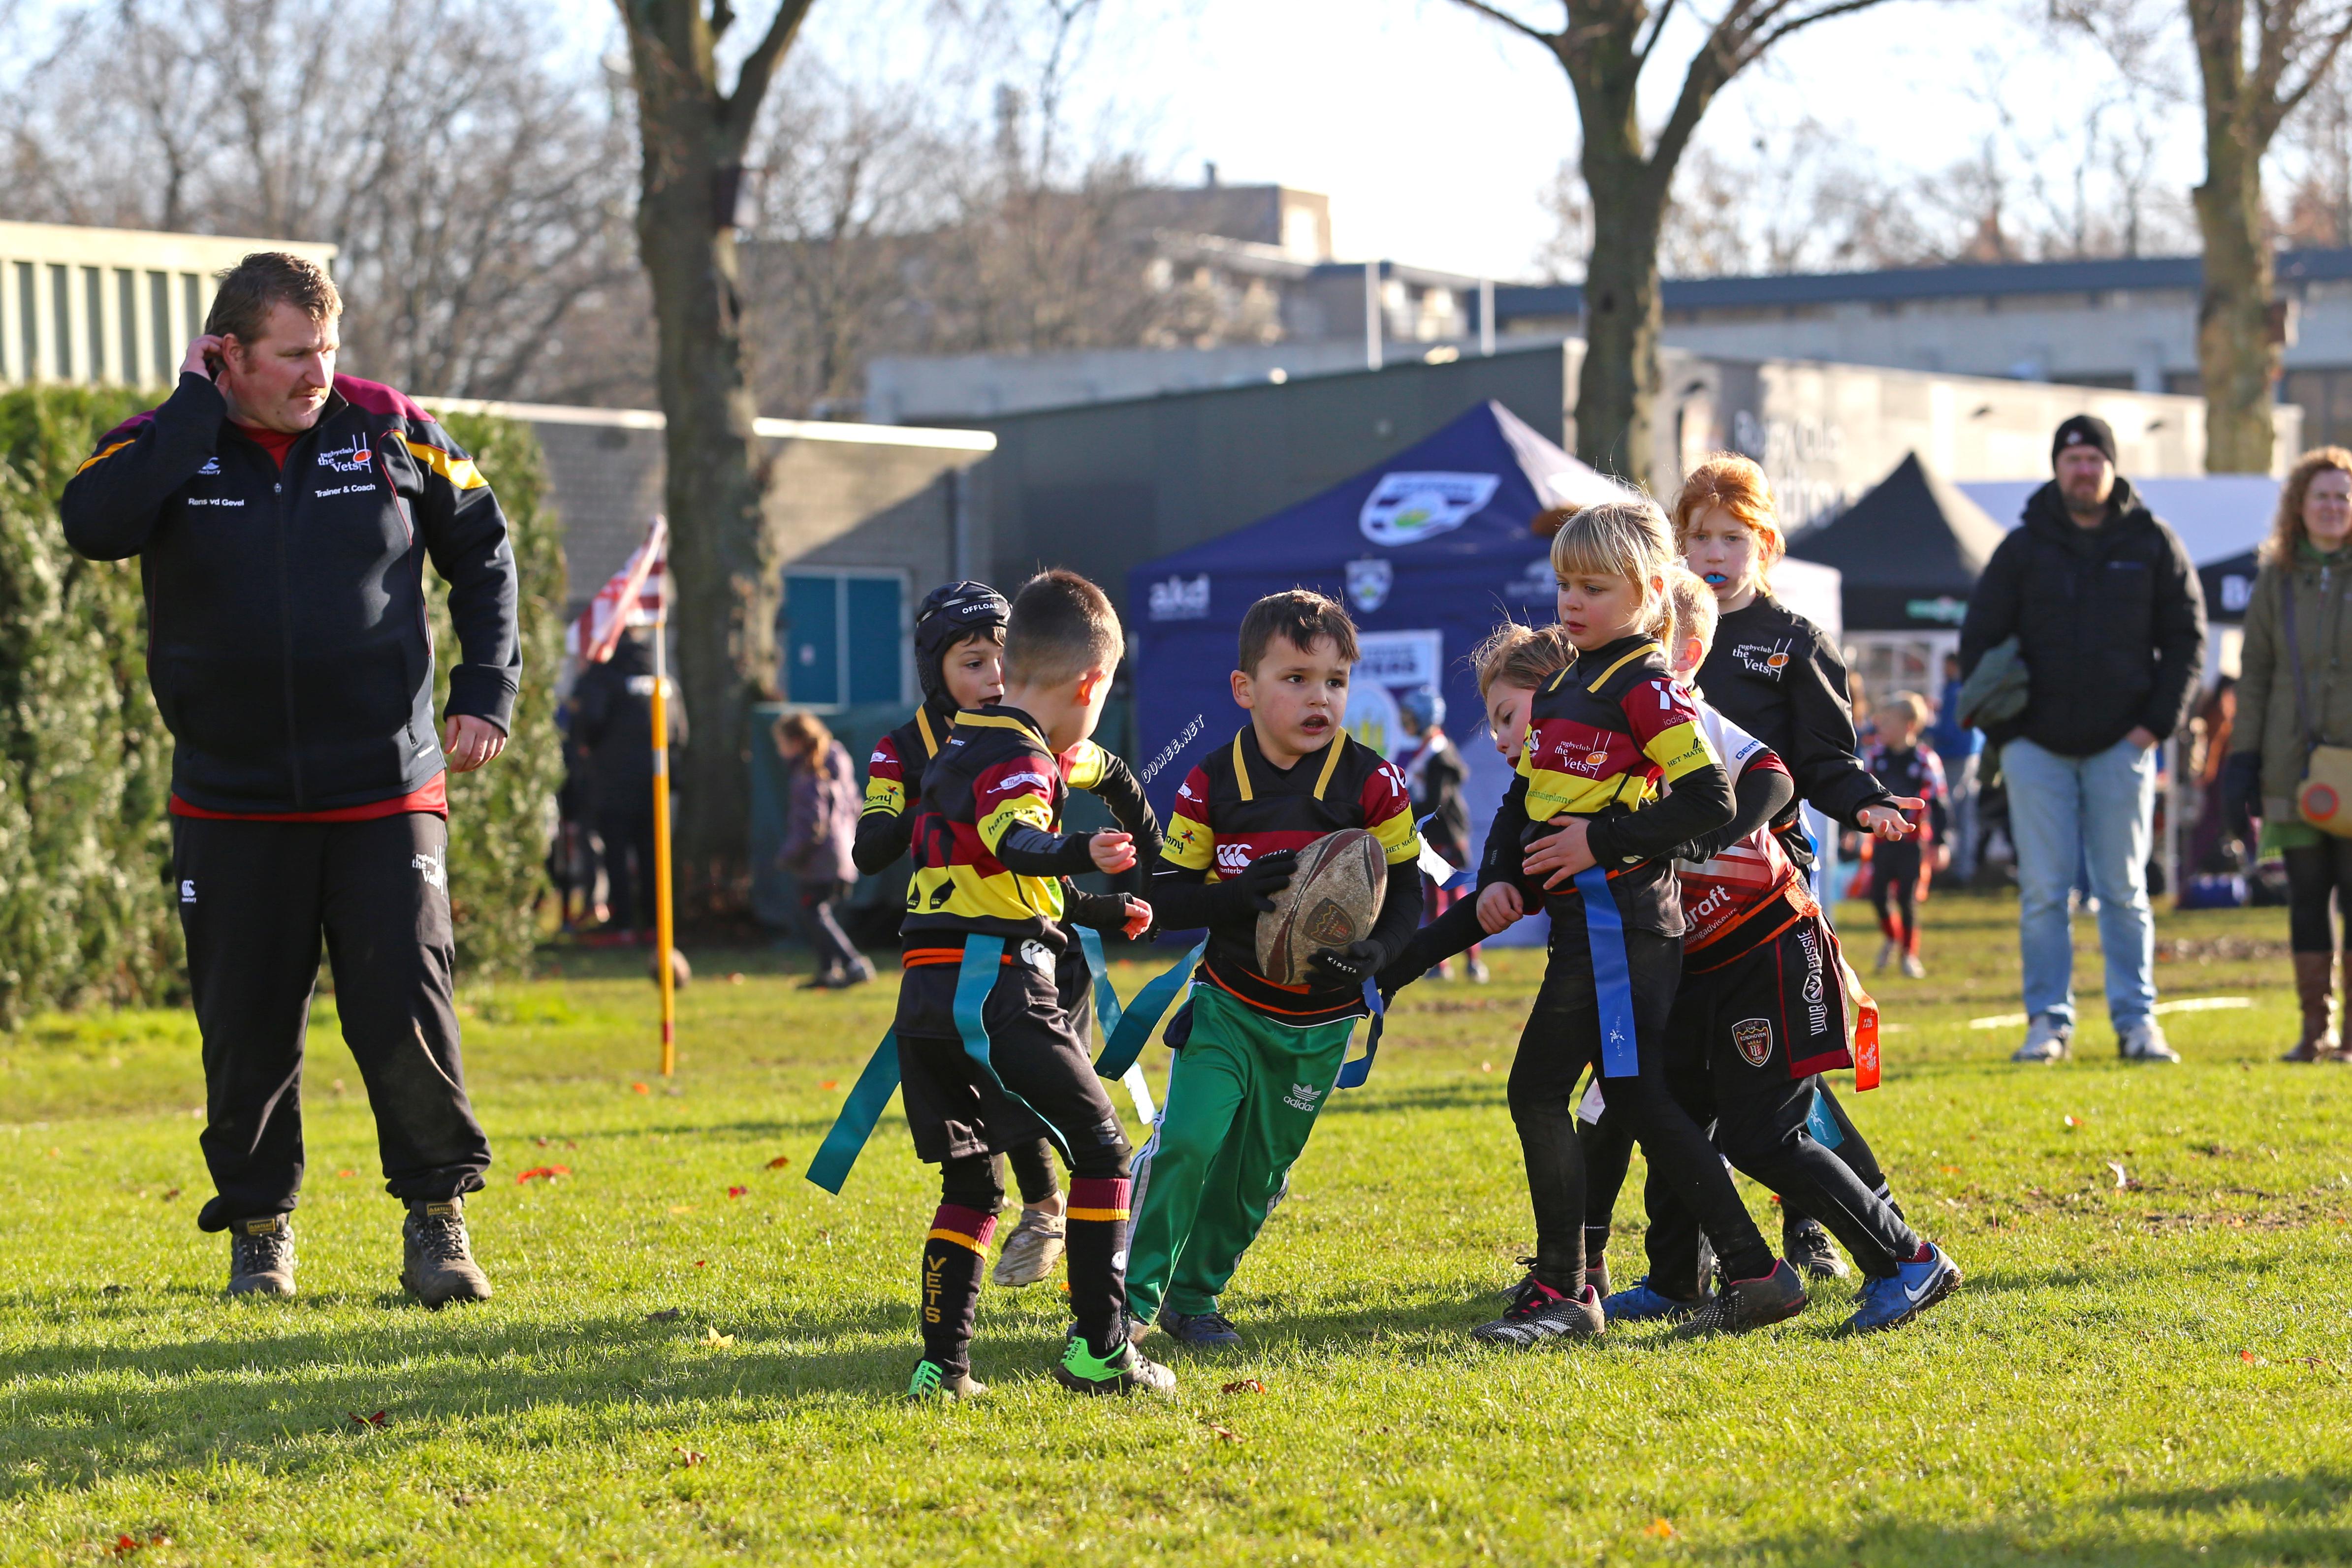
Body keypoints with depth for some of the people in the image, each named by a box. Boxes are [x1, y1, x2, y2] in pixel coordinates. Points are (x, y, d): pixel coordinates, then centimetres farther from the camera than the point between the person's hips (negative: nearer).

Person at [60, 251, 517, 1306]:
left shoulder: (390, 431, 1)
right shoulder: (164, 447, -3)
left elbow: (483, 551, 13)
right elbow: (95, 526, -25)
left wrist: (485, 692, 5)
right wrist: (197, 409, -20)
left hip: (384, 792, 0)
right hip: (231, 802, 0)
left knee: (406, 1010, -6)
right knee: (247, 1025, 5)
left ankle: (437, 1218, 9)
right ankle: (258, 1228, 21)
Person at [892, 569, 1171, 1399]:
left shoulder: (961, 748, 23)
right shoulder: (1019, 758, -7)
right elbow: (1015, 842, -30)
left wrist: (1102, 911, 46)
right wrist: (1079, 854, -49)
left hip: (928, 993, 9)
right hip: (996, 991, -9)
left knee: (970, 1182, 15)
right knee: (1100, 1148, -2)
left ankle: (941, 1363, 10)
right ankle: (1098, 1347, -4)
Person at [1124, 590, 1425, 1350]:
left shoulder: (1373, 784, -8)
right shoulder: (1210, 786, -7)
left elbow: (1407, 892, -4)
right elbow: (1165, 896, -6)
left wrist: (1373, 952, -24)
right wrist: (1242, 892, -25)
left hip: (1320, 1021, 1)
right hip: (1228, 1001, -1)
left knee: (1256, 1173, 8)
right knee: (1188, 1139, -17)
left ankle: (1193, 1296, 25)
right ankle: (1133, 1294, -7)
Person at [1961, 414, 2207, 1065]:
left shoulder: (2152, 545, 4)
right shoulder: (2023, 548, 4)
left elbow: (2186, 637, 7)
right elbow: (1979, 640, 7)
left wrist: (2159, 721, -4)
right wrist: (2003, 731, -2)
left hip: (2122, 745, 0)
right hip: (2038, 747, 0)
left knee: (2124, 889, 2)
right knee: (2043, 891, -1)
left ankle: (2137, 1021, 5)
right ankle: (2049, 1022, 3)